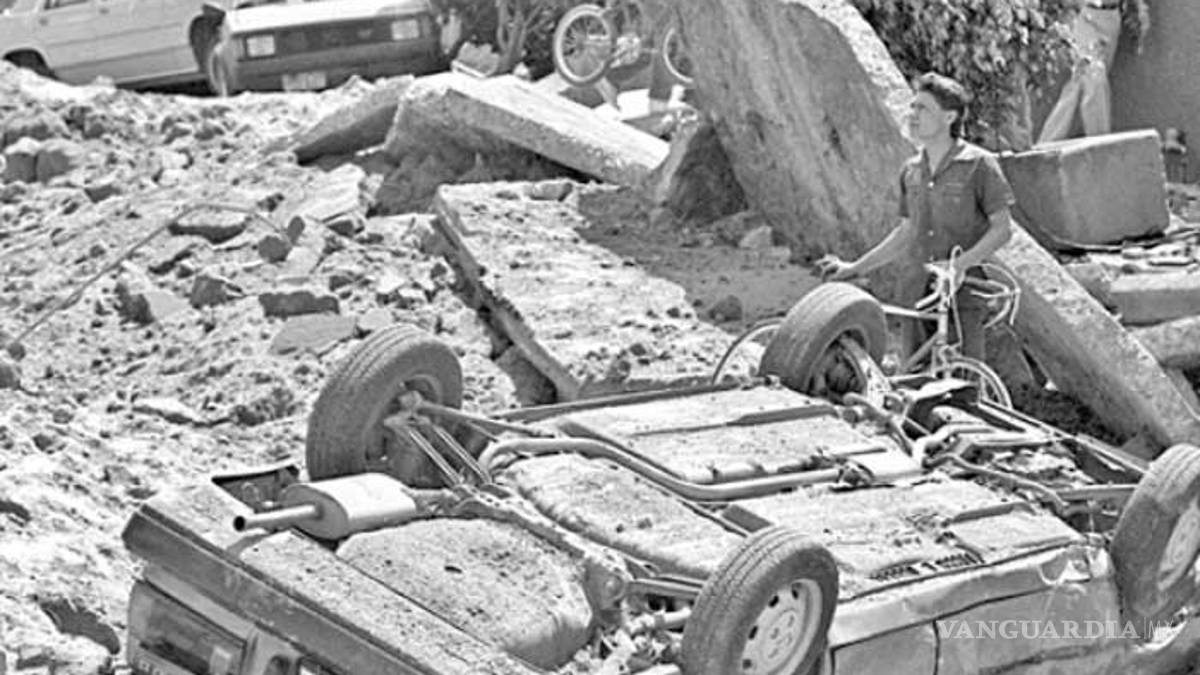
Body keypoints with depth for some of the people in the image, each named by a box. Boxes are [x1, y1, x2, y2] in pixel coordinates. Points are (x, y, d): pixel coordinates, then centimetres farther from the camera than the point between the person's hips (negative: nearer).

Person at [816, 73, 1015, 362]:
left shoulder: (979, 164, -5)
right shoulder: (911, 171, 11)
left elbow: (1002, 227, -6)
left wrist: (961, 263, -19)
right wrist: (854, 269, 18)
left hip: (963, 295, -5)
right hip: (916, 292, 5)